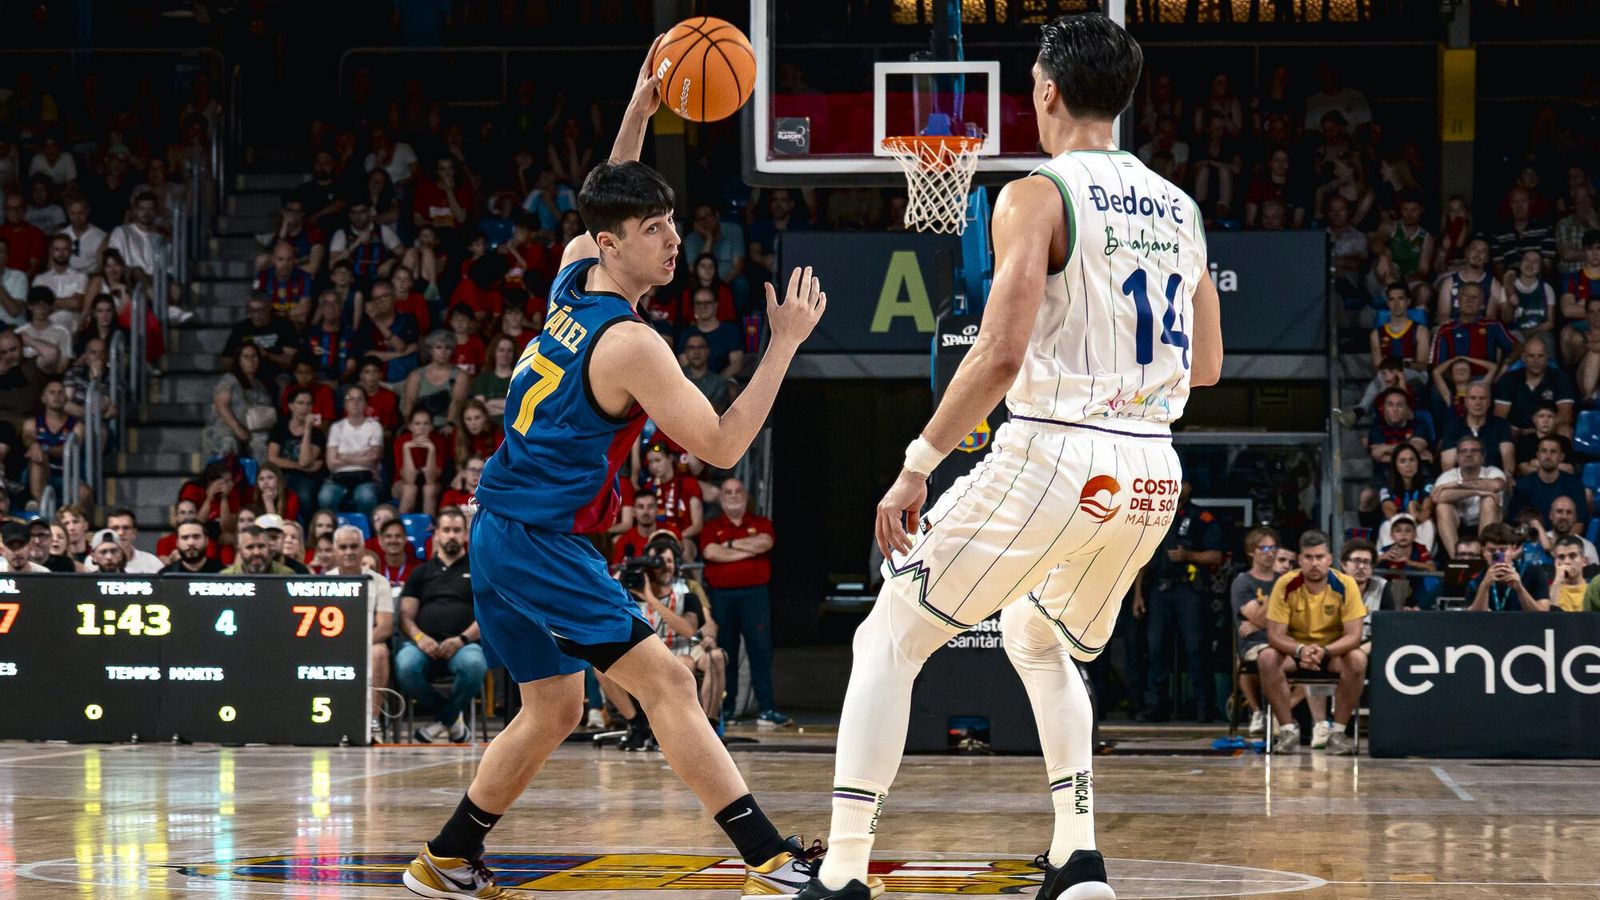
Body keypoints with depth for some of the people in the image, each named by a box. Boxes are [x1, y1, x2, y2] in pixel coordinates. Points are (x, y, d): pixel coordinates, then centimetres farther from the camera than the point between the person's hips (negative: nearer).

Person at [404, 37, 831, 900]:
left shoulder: (572, 274, 7)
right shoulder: (630, 344, -18)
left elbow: (607, 206, 30)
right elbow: (722, 446, -15)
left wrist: (639, 110, 21)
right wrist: (785, 343, -13)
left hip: (501, 530, 10)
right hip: (542, 538, -10)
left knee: (553, 710, 18)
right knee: (664, 680, -14)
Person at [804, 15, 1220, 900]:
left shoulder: (1038, 197, -8)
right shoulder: (1179, 208, 13)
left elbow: (1001, 354, -18)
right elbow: (1206, 366, 18)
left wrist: (916, 466, -12)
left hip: (1051, 460, -7)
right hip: (1150, 471, 7)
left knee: (887, 639, 5)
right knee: (1039, 641, 31)